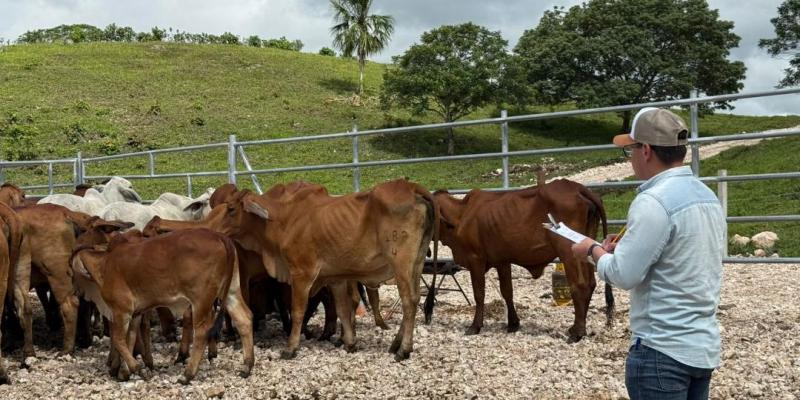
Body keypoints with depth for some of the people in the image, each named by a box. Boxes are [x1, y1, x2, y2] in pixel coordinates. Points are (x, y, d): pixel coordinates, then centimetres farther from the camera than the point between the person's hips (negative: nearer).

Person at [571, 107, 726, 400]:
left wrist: (594, 249, -1)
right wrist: (625, 248, 13)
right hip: (704, 346, 9)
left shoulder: (653, 202, -19)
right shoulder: (708, 198, 9)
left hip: (663, 351, -9)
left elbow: (623, 276, -19)